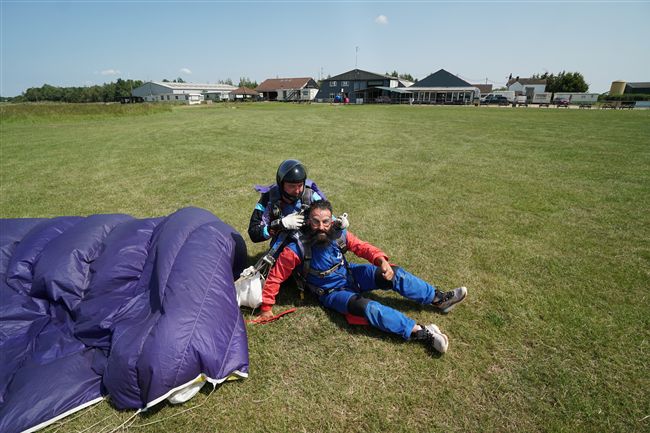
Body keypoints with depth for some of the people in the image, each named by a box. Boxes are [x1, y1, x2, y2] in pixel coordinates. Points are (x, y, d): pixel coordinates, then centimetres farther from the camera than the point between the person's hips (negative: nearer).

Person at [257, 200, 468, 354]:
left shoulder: (339, 235, -16)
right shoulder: (297, 249, -26)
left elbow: (362, 247, -7)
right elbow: (275, 277, -18)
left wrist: (381, 260, -27)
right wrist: (266, 306, -15)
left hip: (351, 275, 5)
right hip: (333, 292, -4)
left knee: (394, 274, -9)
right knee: (368, 307, -31)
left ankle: (439, 299, 8)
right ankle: (421, 332, -26)